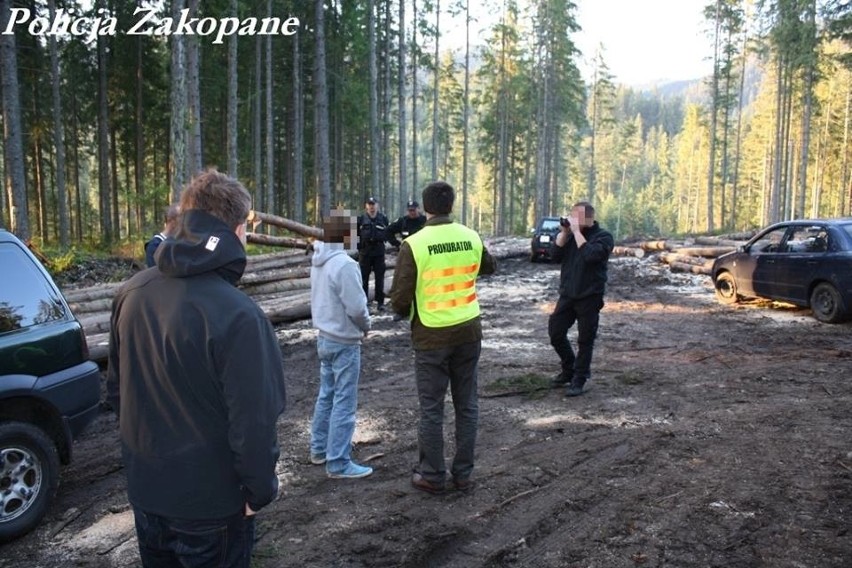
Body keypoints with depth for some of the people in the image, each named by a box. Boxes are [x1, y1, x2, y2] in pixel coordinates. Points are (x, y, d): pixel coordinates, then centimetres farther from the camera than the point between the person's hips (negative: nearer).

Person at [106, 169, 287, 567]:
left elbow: (116, 388, 7)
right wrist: (260, 490, -8)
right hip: (209, 501, -6)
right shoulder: (237, 315, -28)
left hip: (144, 489, 6)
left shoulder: (131, 293, -6)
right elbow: (253, 422, -25)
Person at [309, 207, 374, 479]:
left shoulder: (319, 261, 4)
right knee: (344, 402, 0)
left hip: (324, 337, 9)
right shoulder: (344, 264, -24)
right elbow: (356, 308, -23)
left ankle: (319, 449, 31)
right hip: (344, 342, -9)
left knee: (327, 395, 20)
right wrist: (366, 326, -3)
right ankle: (338, 463, 7)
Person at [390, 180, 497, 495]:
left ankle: (432, 476, 19)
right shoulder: (471, 237, -1)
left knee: (431, 410, 8)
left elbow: (400, 301, -14)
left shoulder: (414, 244, -15)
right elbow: (490, 267, 21)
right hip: (469, 331, 4)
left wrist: (412, 312, 8)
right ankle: (463, 473, 23)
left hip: (432, 336, -4)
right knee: (467, 405, 14)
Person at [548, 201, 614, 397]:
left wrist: (576, 231, -22)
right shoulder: (571, 234, 7)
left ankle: (578, 379, 15)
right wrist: (564, 232, -9)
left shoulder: (603, 237, -8)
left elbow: (590, 255, -26)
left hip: (589, 298, -5)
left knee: (585, 340, 2)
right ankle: (569, 368, 28)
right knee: (555, 332, 7)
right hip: (567, 294, 5)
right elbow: (556, 256, -2)